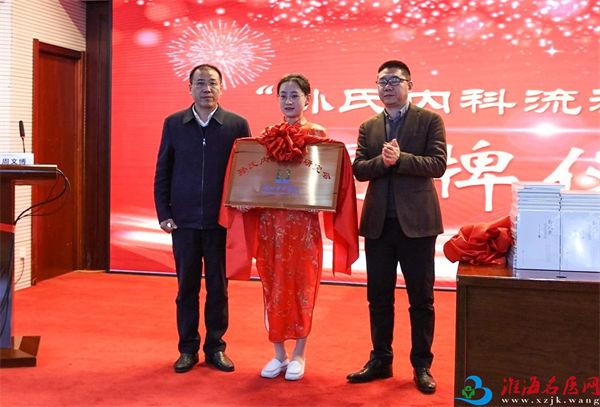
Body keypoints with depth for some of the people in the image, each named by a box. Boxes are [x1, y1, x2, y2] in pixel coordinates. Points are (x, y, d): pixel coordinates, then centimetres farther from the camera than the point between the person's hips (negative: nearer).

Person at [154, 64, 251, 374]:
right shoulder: (174, 124, 5)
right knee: (187, 287, 9)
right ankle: (187, 349, 20)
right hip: (184, 221, 1)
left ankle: (215, 347, 21)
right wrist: (163, 214, 0)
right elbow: (162, 172, 7)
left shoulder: (237, 125, 0)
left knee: (218, 287, 8)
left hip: (221, 221, -1)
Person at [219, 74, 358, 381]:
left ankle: (299, 354, 18)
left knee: (301, 286, 4)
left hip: (303, 221, -3)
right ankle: (279, 353, 20)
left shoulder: (318, 134, 0)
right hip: (269, 220, 3)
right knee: (273, 286, 7)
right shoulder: (267, 135, 9)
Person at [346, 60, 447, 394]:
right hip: (378, 222, 4)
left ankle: (422, 365, 17)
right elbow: (358, 169, 2)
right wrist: (382, 160, -17)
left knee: (421, 298, 4)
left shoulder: (429, 120, 0)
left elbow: (438, 164, -10)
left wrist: (399, 158, -21)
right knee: (379, 297, 11)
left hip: (416, 221, -3)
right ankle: (381, 360, 24)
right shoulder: (368, 127, 12)